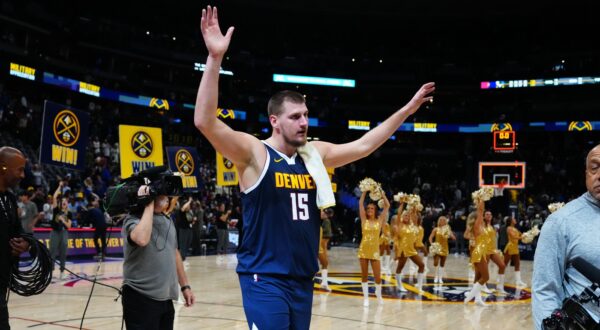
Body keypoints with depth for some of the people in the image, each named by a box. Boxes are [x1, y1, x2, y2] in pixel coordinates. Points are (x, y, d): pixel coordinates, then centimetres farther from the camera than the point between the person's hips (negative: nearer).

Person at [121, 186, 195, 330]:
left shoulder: (168, 220, 13)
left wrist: (185, 286, 18)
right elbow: (142, 239, -33)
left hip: (166, 299, 7)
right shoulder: (134, 219, -10)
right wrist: (149, 205, -21)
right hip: (141, 299, -7)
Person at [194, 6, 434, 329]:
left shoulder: (316, 153, 7)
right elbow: (205, 121, -25)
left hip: (303, 279, 7)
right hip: (265, 280, -6)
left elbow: (363, 146, 16)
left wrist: (408, 109, 15)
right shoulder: (254, 152, -11)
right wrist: (215, 58, -34)